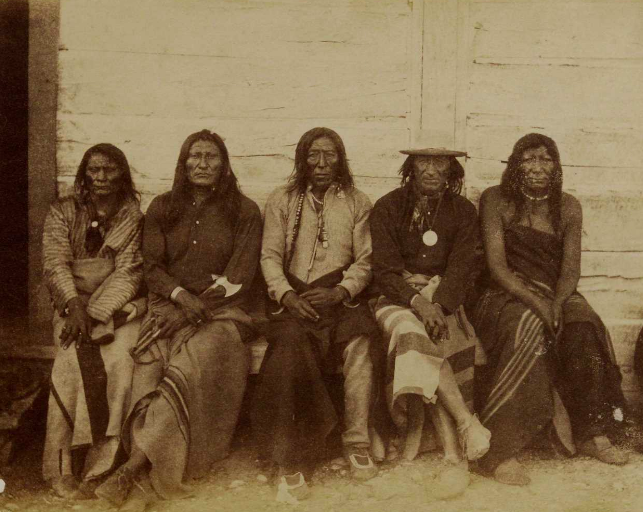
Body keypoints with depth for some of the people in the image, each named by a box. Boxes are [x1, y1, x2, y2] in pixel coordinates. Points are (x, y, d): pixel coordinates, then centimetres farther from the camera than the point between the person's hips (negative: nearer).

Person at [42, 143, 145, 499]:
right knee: (76, 357, -28)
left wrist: (95, 313, -15)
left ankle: (100, 463, -19)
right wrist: (75, 306, -18)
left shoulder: (133, 217, 7)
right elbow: (55, 266, -1)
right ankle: (62, 467, -21)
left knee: (120, 358, -28)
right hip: (74, 305, 0)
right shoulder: (62, 212, 9)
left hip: (117, 306, 0)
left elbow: (128, 272, -3)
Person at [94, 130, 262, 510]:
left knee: (188, 366, -33)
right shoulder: (162, 209, 17)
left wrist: (197, 308, -11)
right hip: (168, 308, 2)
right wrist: (180, 296, -10)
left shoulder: (244, 212, 8)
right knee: (151, 365, -29)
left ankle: (134, 467, -35)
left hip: (222, 311, -2)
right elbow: (152, 268, 10)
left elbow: (240, 277, 1)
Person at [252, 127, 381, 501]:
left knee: (359, 342, -32)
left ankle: (357, 444, -20)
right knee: (292, 341, -33)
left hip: (341, 297, 1)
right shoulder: (282, 200, 12)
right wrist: (287, 295, -13)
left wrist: (340, 292, -12)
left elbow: (364, 262, 8)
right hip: (295, 297, 0)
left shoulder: (358, 203, 12)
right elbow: (270, 257, 6)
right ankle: (291, 458, -27)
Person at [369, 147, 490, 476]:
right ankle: (467, 423, -32)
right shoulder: (388, 208, 6)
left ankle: (453, 453, -30)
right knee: (411, 331, -34)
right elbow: (385, 269, -3)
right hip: (398, 300, 0)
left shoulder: (463, 211, 10)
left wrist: (437, 305, -20)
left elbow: (463, 267, -1)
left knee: (425, 341, -31)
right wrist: (417, 302, -21)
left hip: (444, 299, 0)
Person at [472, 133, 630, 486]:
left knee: (585, 327, -27)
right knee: (529, 329, -34)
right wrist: (535, 302, -22)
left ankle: (592, 433, -14)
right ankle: (497, 453, -36)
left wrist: (556, 304, -19)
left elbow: (570, 269, 2)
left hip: (556, 295, 4)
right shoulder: (496, 200, 0)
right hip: (506, 294, -4)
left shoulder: (568, 207, 10)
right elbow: (496, 264, -9)